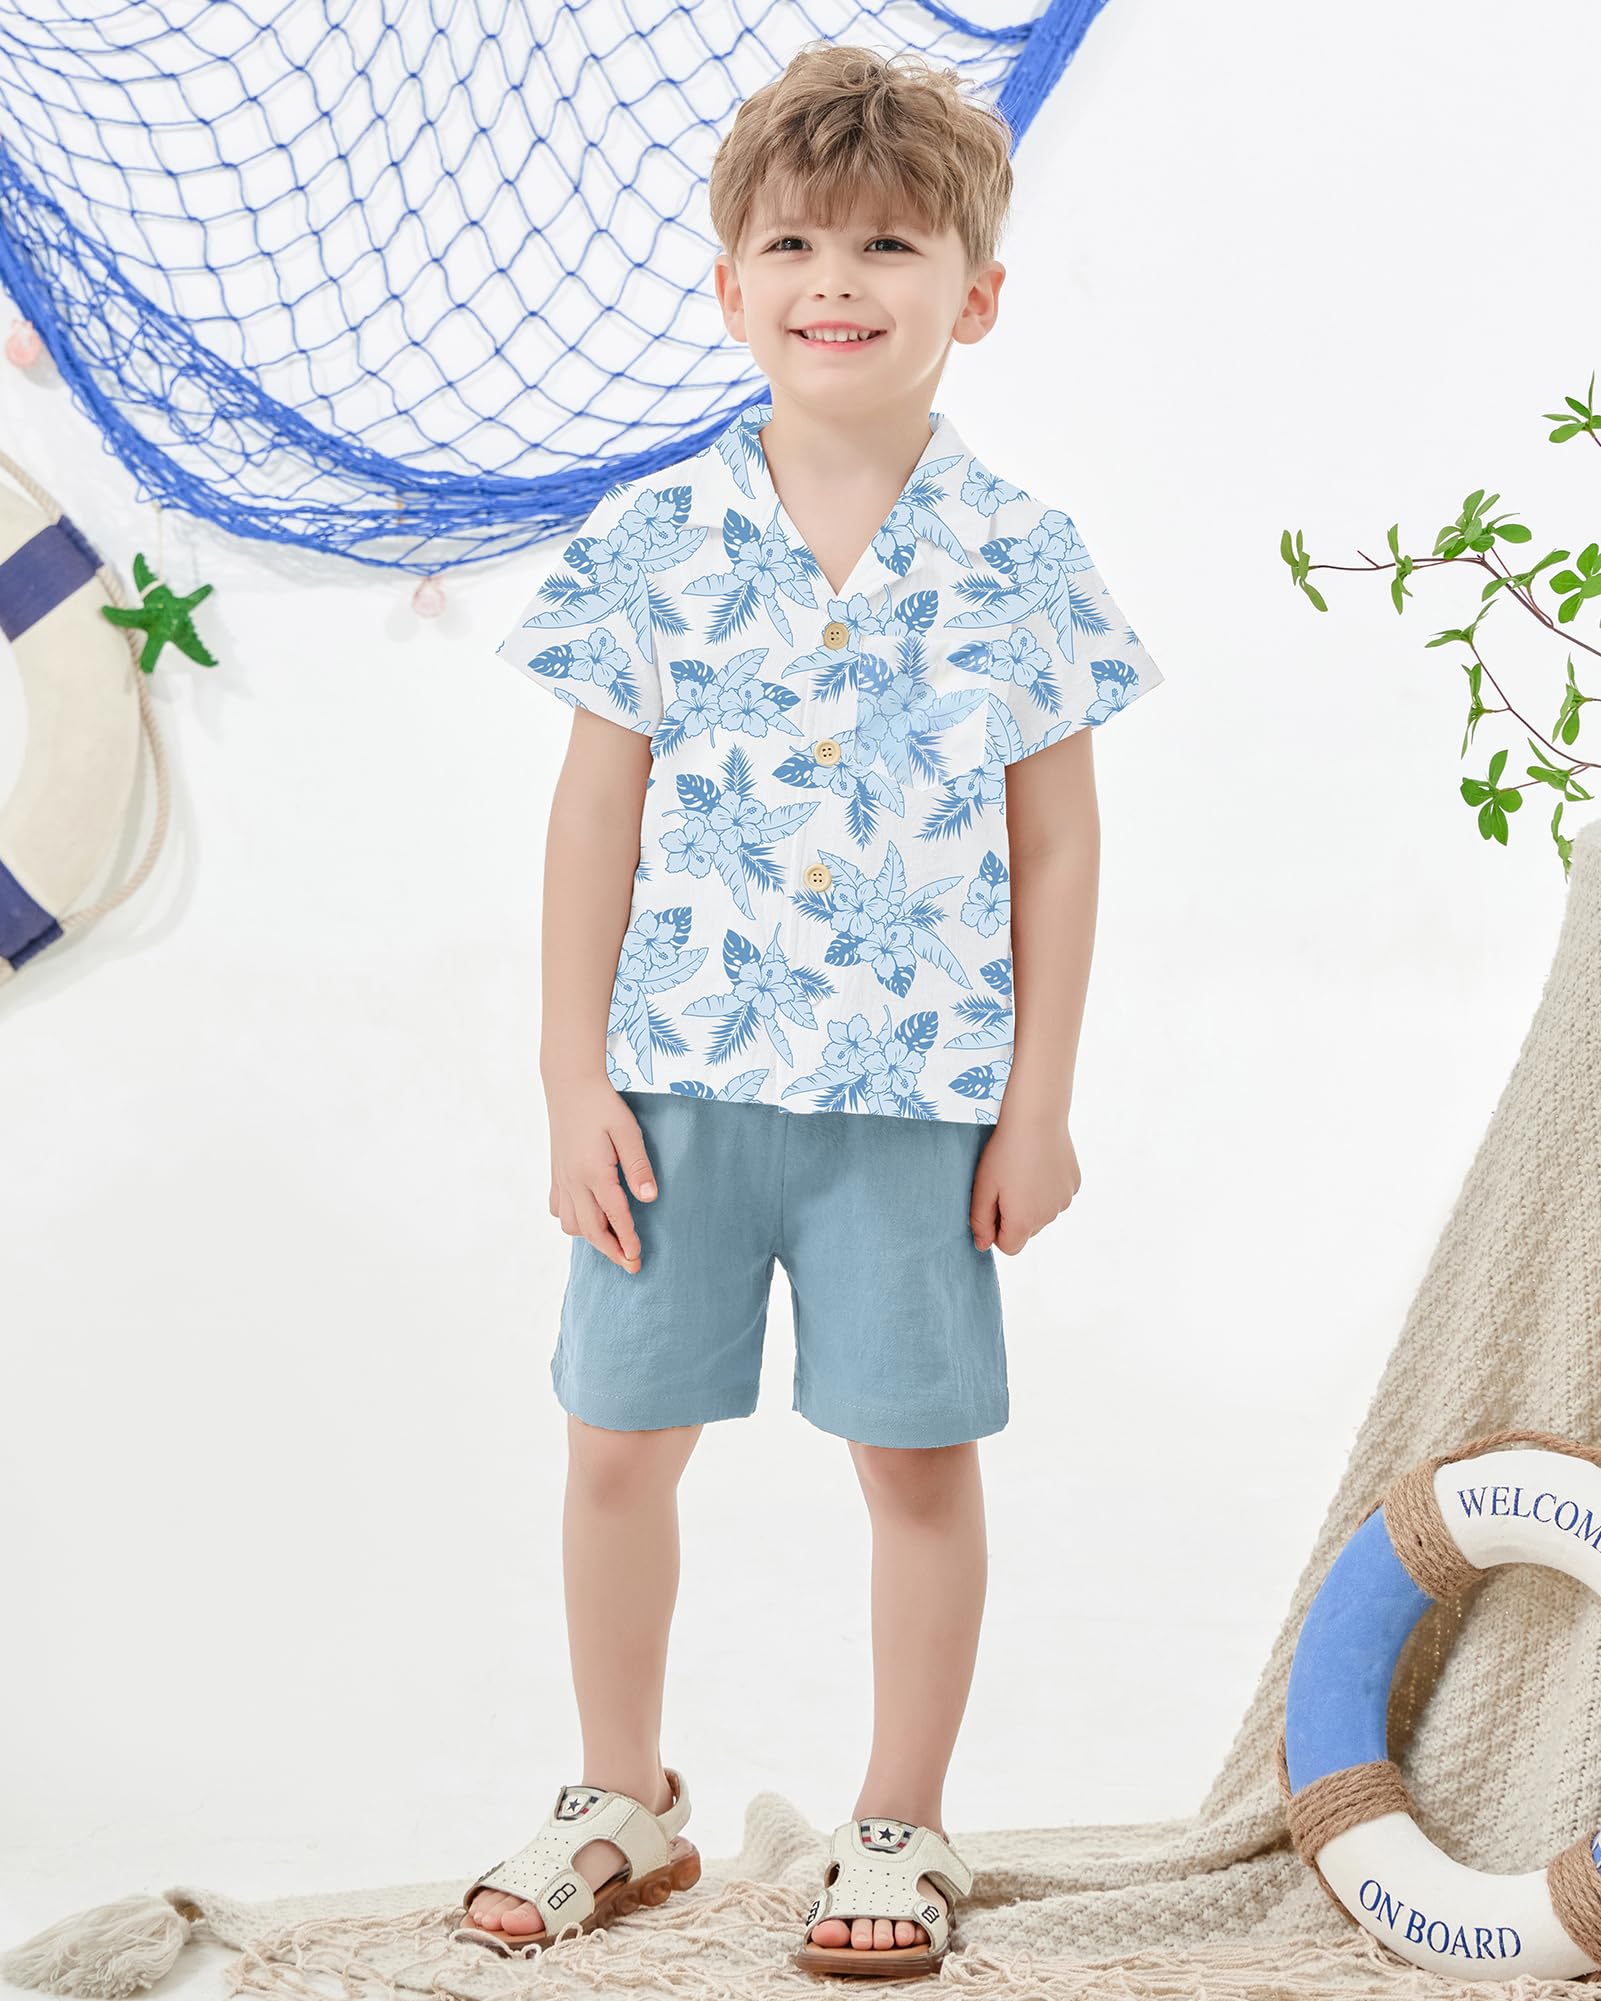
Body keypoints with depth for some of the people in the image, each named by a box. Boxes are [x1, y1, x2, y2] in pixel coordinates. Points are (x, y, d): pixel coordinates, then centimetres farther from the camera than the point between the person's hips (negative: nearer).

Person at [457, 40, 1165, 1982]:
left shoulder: (1020, 560, -2)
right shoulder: (649, 542, -1)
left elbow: (1055, 843, 2)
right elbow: (597, 815, 2)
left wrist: (1037, 1103, -1)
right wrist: (575, 1079, -1)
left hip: (918, 1092, -1)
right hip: (678, 1076, 1)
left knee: (918, 1455, 8)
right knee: (619, 1439, 10)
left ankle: (898, 1828, 26)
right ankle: (623, 1801, 31)